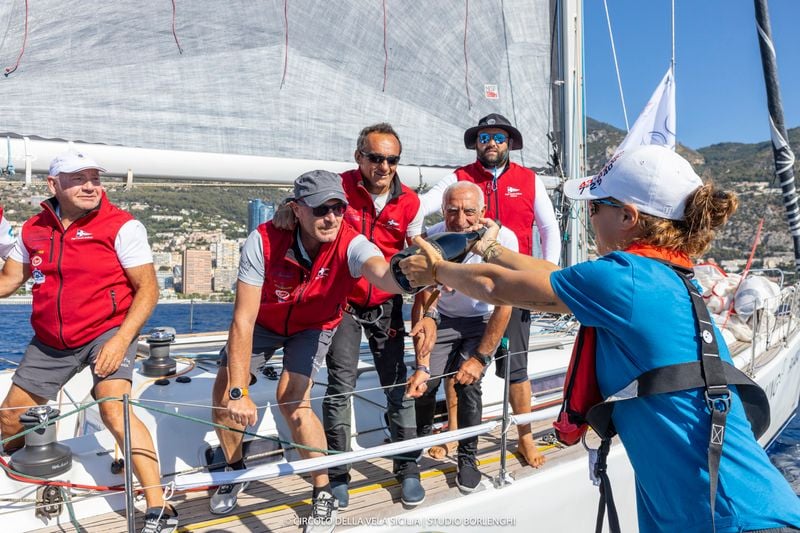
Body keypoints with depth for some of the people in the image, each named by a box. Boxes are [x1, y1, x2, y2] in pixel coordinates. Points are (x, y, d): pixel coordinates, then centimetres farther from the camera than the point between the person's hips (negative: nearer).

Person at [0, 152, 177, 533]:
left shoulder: (122, 226, -13)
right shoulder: (33, 229, 3)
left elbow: (147, 288, -13)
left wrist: (121, 340, -22)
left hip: (107, 331, -5)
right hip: (50, 342, 6)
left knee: (114, 410, -26)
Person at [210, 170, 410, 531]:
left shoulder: (351, 244, -34)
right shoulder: (264, 241, -33)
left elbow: (384, 276, -57)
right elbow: (243, 318, -33)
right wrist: (238, 392, -37)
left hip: (314, 325, -1)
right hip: (263, 321, 2)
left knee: (292, 399, -21)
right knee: (224, 395, -5)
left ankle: (324, 495, 1)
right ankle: (235, 469, 27)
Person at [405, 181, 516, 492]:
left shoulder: (502, 239, -27)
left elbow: (504, 306, -20)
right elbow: (424, 307, -22)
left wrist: (480, 358, -21)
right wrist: (421, 366, -28)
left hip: (483, 320, -1)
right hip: (443, 318, 1)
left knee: (467, 383, -19)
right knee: (425, 382, -11)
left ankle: (468, 458, 6)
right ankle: (422, 436, 23)